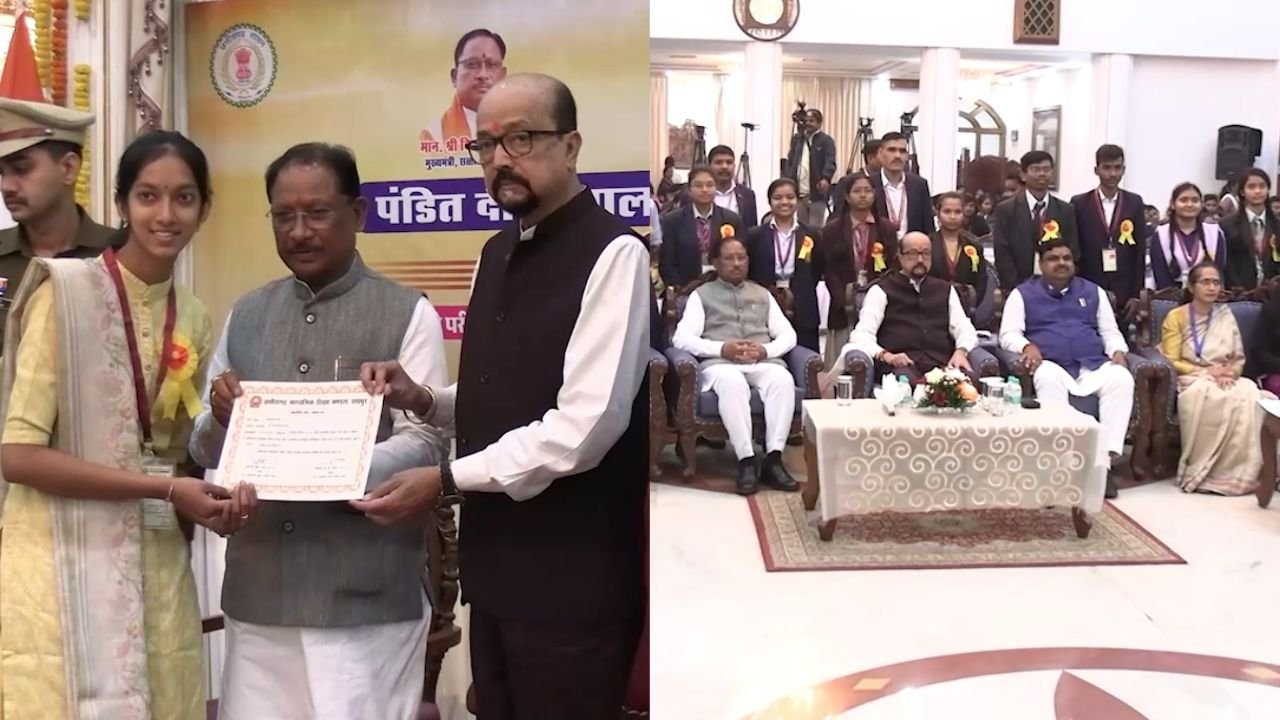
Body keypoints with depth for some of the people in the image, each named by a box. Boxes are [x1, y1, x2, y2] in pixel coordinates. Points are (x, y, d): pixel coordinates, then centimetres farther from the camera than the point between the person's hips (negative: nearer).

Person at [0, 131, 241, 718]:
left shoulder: (194, 319, 8)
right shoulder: (64, 291, -10)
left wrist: (216, 501, -6)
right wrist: (163, 488, -16)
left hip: (158, 568, 5)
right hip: (64, 565, -5)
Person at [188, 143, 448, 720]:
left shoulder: (408, 314, -4)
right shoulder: (246, 315, 12)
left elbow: (423, 445, -9)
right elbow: (206, 449, 14)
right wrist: (220, 419, -8)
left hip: (365, 596, -4)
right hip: (257, 591, 4)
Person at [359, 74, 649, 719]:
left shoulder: (612, 254, -16)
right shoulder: (497, 254, 11)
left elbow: (586, 424, -23)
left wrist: (448, 478, -17)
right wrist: (420, 399, -1)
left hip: (573, 571, -8)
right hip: (495, 558, 8)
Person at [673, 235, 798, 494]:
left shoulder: (763, 294, 25)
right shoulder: (702, 295, 15)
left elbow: (788, 335, 15)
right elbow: (682, 338, 0)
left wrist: (765, 350, -8)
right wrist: (722, 348, -15)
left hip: (763, 362, 3)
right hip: (720, 363, -2)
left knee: (782, 378, -33)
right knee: (731, 382, -39)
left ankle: (773, 459, -34)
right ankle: (746, 461, -37)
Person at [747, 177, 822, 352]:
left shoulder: (812, 235, 9)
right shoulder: (754, 236, 6)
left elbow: (817, 272, 10)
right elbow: (747, 274, 7)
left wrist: (797, 294, 1)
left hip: (803, 317, 1)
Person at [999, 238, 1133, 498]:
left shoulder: (1093, 291, 23)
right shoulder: (1023, 293, 13)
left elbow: (1109, 330, 21)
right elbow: (1008, 334, 3)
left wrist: (1117, 351, -2)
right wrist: (1027, 346, -19)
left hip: (1094, 365, 3)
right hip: (1051, 365, -3)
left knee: (1122, 379, -29)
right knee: (1049, 380, -40)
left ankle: (1103, 462, -33)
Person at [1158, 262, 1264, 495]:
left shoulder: (1226, 315, 14)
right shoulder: (1176, 317, 2)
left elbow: (1239, 358, 13)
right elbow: (1172, 362, -4)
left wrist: (1229, 372, -10)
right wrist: (1206, 372, -15)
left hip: (1225, 379, 4)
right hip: (1190, 380, -4)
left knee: (1248, 393, -31)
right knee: (1206, 394, -38)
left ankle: (1239, 471, -26)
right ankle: (1200, 471, -28)